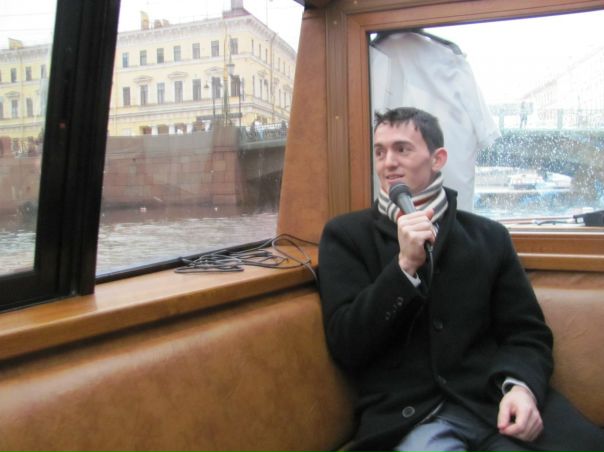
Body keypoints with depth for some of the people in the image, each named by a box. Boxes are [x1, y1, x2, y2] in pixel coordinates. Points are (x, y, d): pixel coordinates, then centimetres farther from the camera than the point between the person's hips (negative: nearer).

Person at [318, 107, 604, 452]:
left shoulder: (489, 236, 13)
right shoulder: (346, 234, 6)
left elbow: (527, 333, 12)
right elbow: (346, 345, -2)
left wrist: (521, 385, -11)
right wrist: (405, 264, -14)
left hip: (492, 402, 3)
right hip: (408, 416, -2)